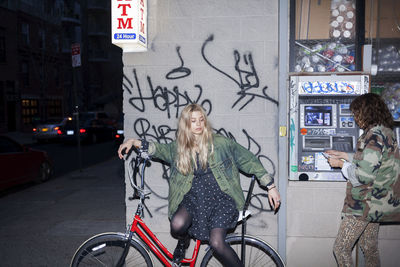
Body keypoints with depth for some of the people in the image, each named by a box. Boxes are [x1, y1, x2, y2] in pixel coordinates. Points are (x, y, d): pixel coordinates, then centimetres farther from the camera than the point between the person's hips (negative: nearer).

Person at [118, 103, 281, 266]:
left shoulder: (220, 143, -1)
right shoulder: (178, 148, 9)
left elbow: (249, 160, 2)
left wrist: (271, 186, 3)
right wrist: (134, 142, -12)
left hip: (220, 196, -2)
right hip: (193, 196, 3)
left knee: (216, 243, -23)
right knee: (177, 225, -28)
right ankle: (183, 242, 11)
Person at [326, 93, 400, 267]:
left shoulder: (374, 135, -21)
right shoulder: (386, 132, 10)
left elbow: (364, 175, -24)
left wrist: (341, 164, -9)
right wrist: (344, 155, 18)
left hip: (363, 205, -10)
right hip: (375, 202, 10)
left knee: (340, 249, -2)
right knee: (370, 249, 18)